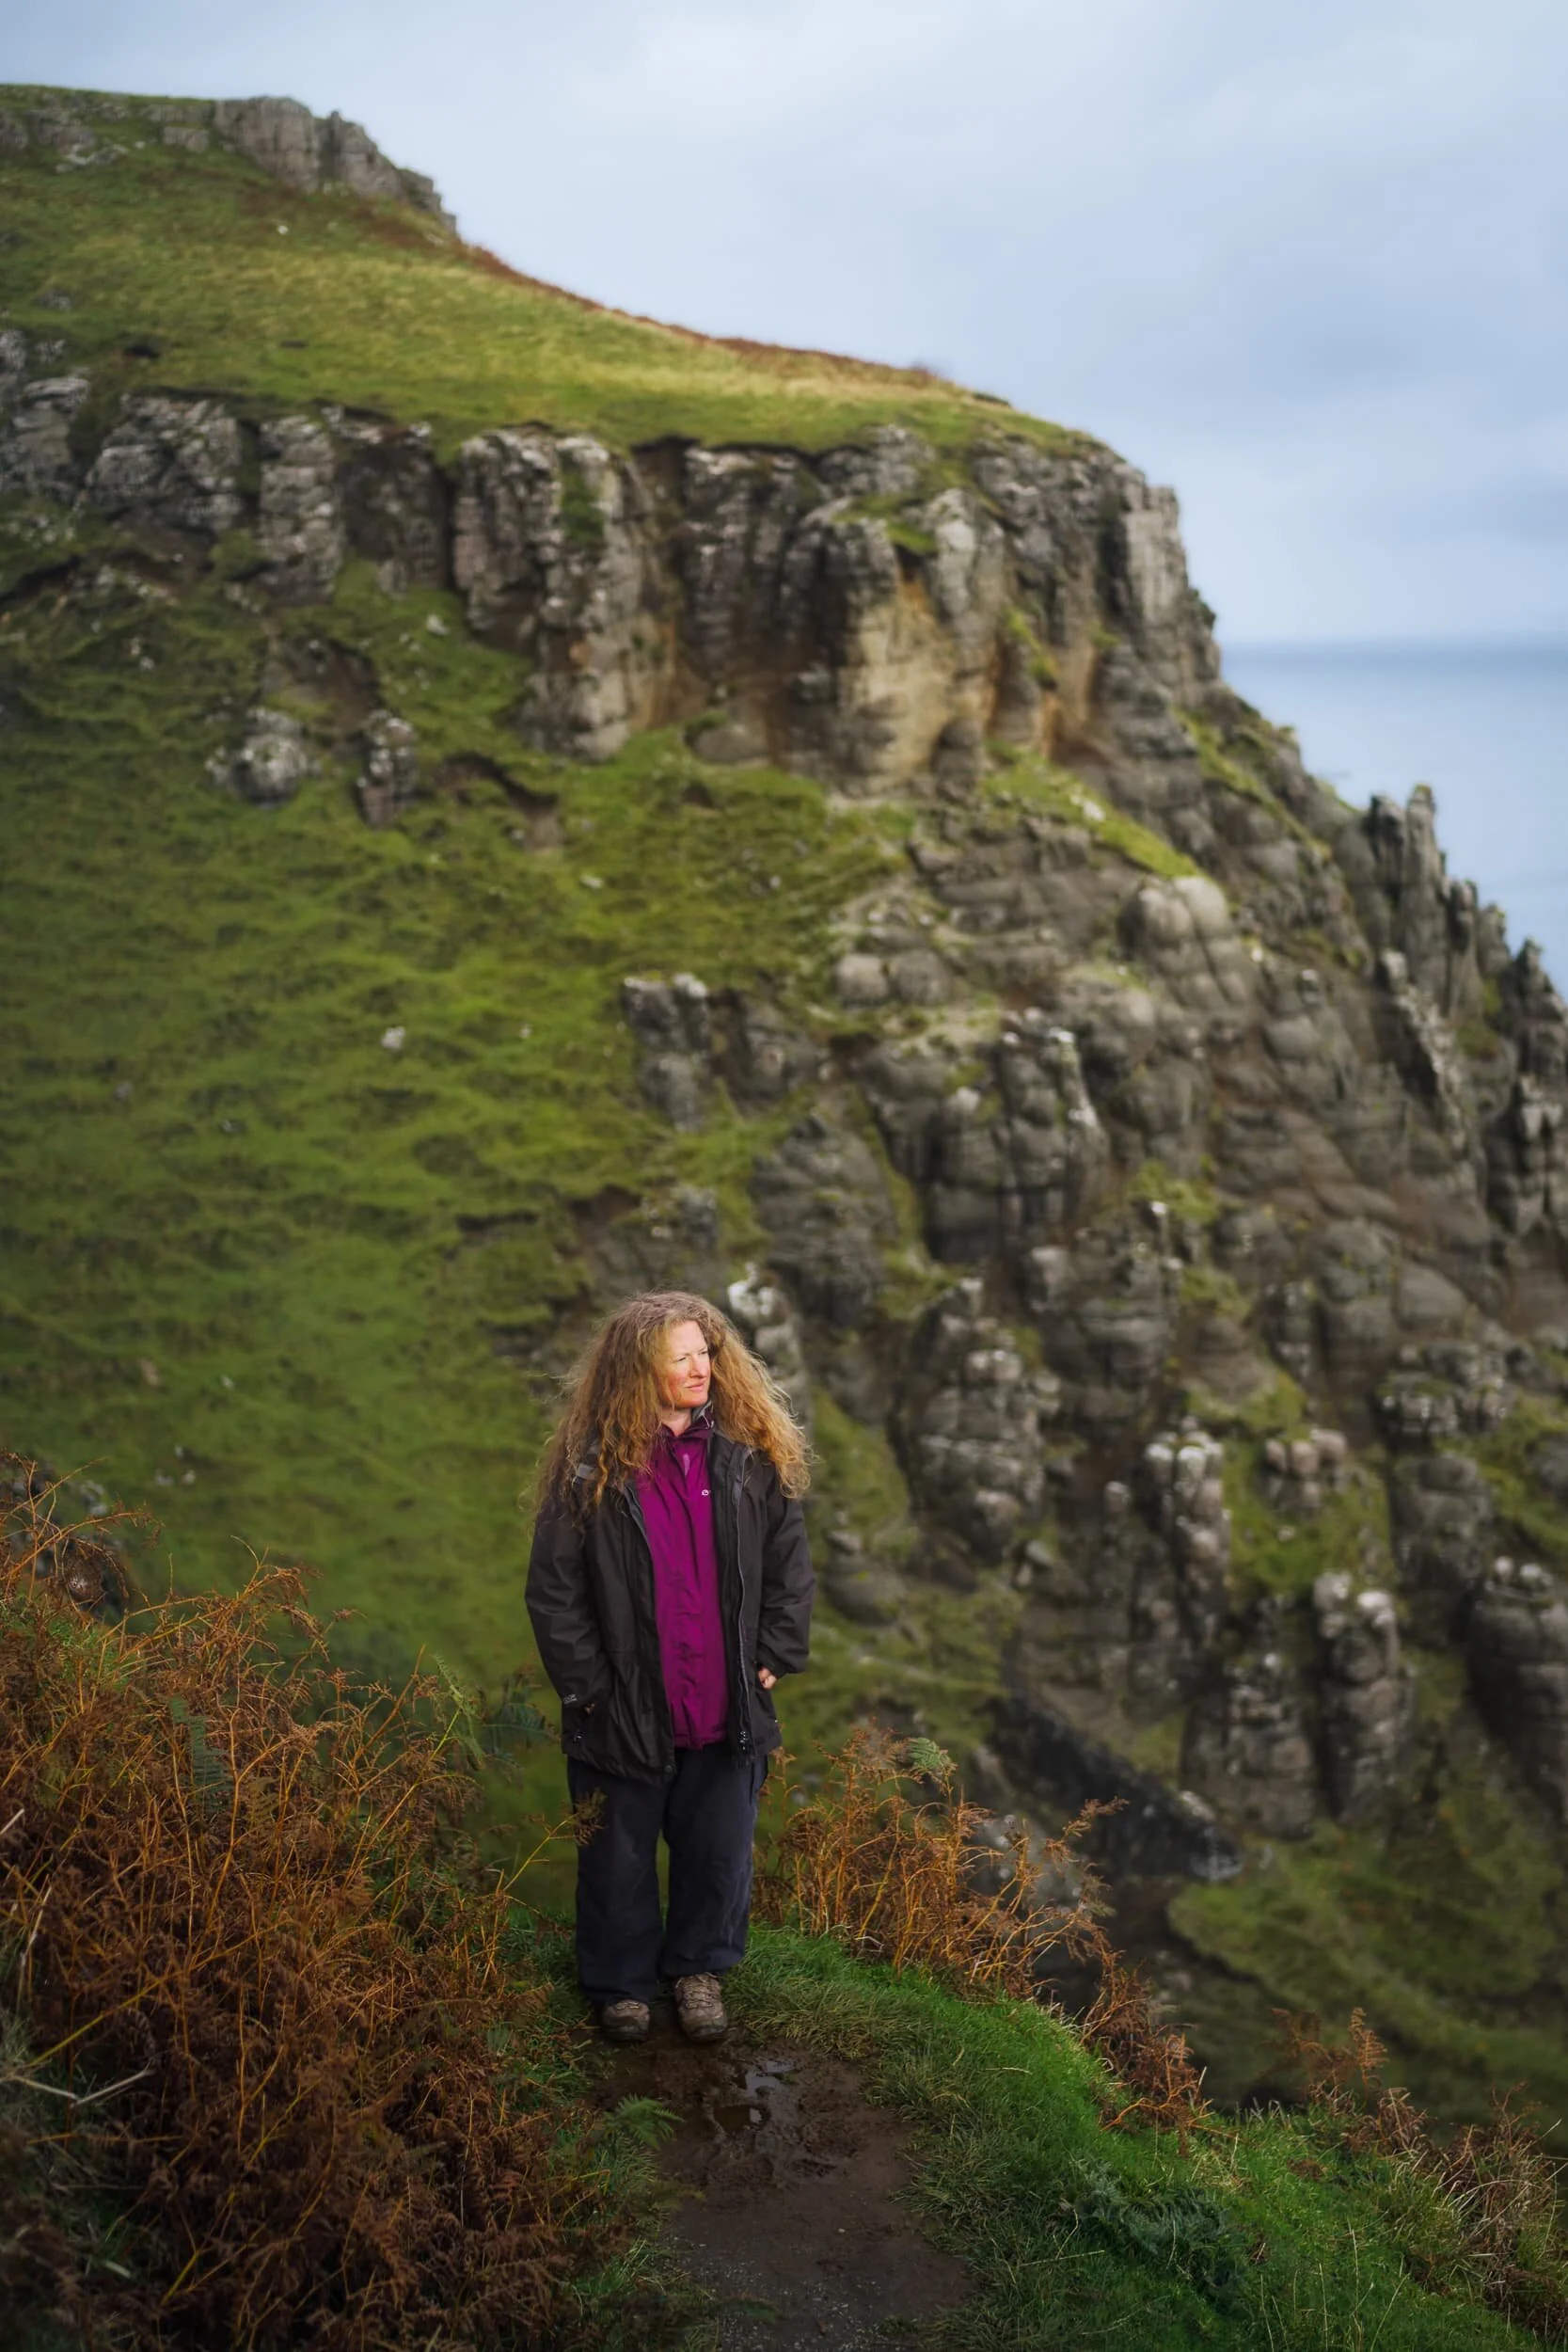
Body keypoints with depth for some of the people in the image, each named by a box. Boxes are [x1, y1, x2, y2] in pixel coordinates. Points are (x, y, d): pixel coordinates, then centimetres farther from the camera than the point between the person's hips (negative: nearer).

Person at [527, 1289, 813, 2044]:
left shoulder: (749, 1457, -3)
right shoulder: (590, 1469, -11)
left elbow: (789, 1563, 5)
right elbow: (553, 1591, -7)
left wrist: (774, 1657, 1)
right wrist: (587, 1687, -7)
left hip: (728, 1711, 2)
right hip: (626, 1713, -2)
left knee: (720, 1850, 16)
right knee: (619, 1860, 13)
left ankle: (699, 1967, 40)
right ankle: (621, 1983, 35)